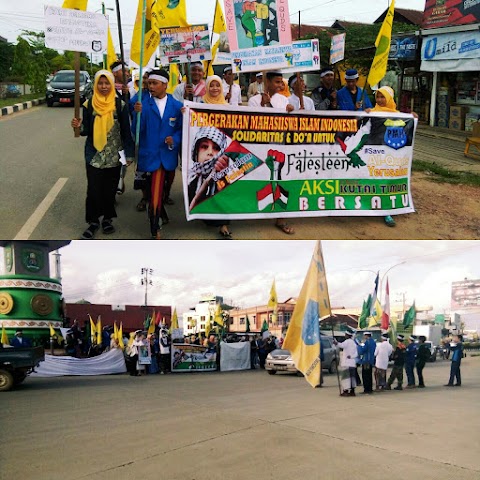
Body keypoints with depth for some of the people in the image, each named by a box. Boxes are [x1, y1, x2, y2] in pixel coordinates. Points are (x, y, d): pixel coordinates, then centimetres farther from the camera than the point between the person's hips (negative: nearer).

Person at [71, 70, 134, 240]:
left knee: (110, 188, 8)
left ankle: (107, 218, 25)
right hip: (94, 154, 0)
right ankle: (93, 221, 12)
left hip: (114, 155, 0)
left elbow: (126, 131, 0)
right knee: (94, 189, -2)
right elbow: (86, 130, 2)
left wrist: (129, 154, -3)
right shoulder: (89, 104, -1)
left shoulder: (120, 105, -3)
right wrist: (79, 126, -20)